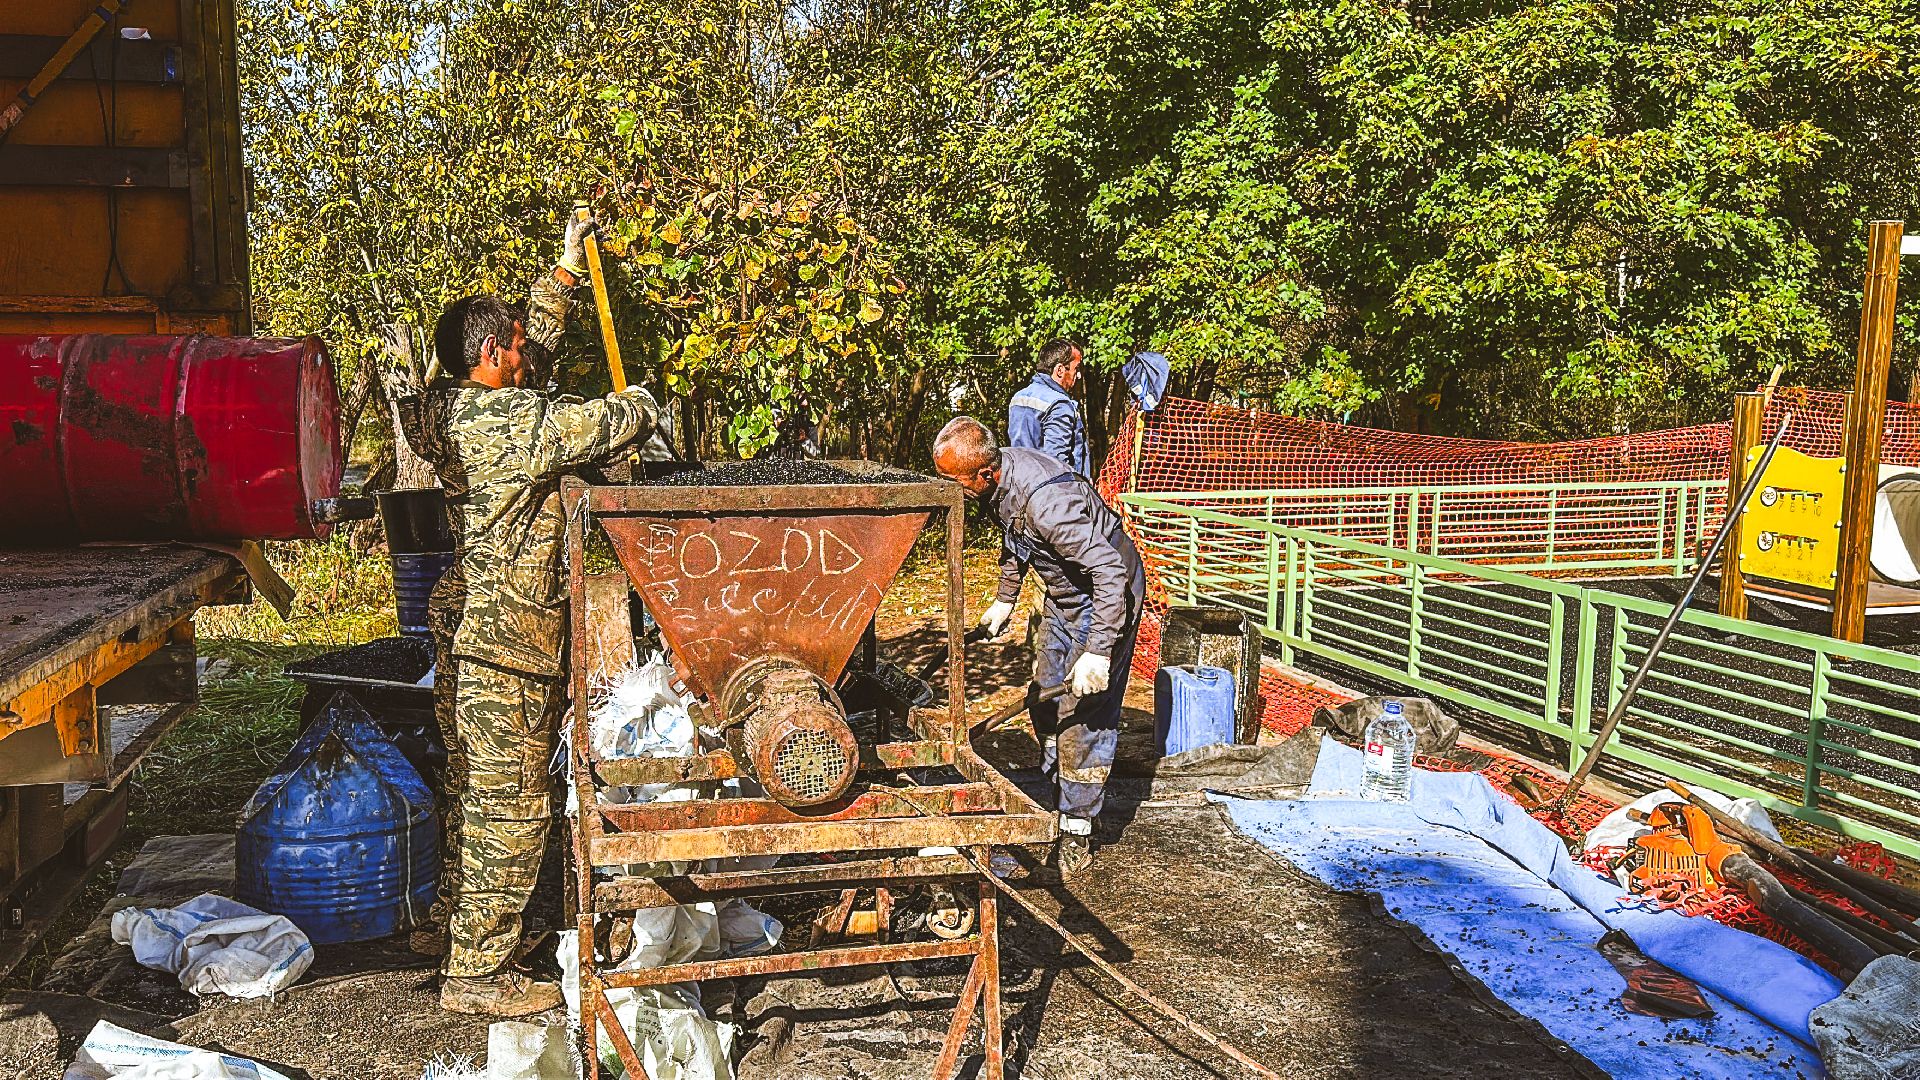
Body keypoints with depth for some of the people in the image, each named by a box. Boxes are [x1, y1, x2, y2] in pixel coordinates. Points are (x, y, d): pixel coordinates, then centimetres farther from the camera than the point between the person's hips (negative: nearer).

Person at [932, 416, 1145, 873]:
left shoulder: (1044, 501, -37)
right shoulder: (1001, 476, -9)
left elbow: (1110, 571, -36)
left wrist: (1098, 651, -37)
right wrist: (1004, 598, 18)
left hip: (1108, 592, -9)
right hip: (1066, 592, 9)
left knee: (1084, 713, -8)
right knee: (1044, 697, 16)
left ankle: (1077, 830, 2)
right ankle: (1061, 793, 35)